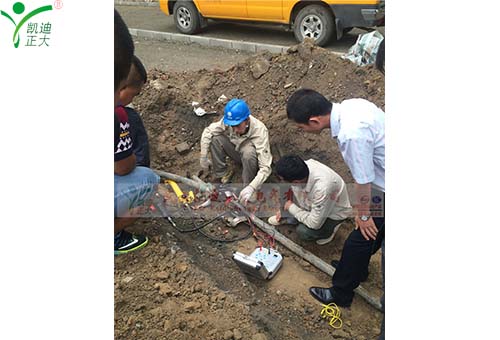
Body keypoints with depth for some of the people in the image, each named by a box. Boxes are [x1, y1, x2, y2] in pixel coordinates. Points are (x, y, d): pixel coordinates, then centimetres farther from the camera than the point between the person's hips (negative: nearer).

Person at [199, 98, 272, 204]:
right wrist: (203, 157, -16)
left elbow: (265, 168, -41)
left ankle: (248, 184, -14)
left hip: (252, 158, -4)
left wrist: (251, 188, -54)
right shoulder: (229, 121, -27)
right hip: (237, 151, 4)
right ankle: (222, 172, -2)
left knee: (249, 151, -39)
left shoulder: (259, 131, -37)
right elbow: (207, 131, -11)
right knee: (215, 138, -21)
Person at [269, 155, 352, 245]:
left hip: (335, 212, -6)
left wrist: (291, 207, -22)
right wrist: (284, 209, -2)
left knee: (303, 232, -22)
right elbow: (294, 189, -1)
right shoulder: (302, 167, -25)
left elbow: (314, 224, -31)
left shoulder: (322, 188, -43)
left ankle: (330, 228, 5)